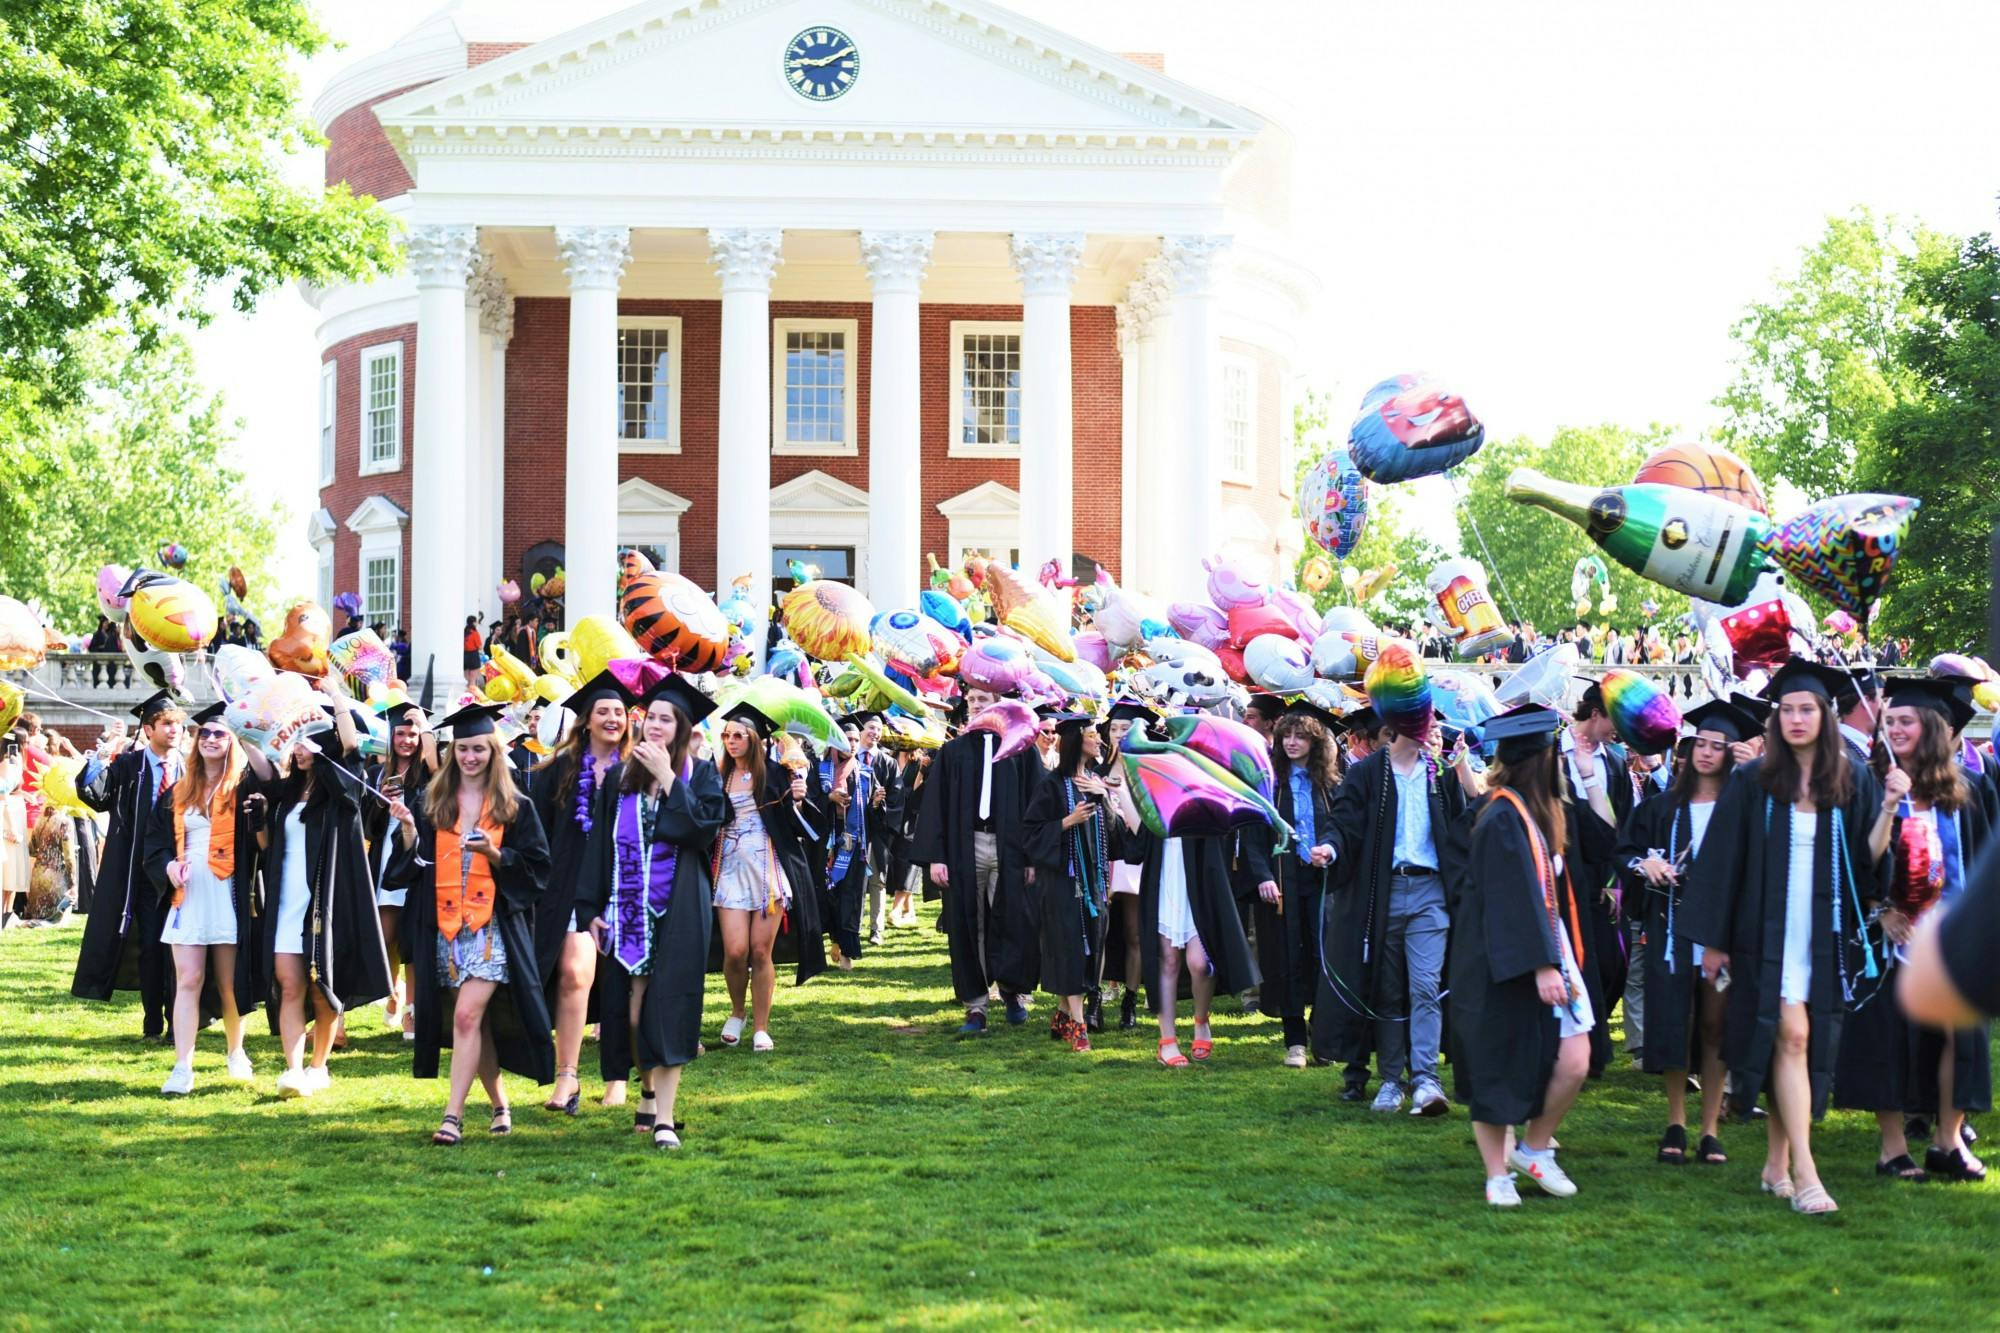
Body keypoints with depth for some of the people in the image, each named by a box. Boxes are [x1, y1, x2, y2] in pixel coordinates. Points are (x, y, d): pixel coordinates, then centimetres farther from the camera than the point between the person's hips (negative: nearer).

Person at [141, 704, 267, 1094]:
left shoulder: (245, 787, 2)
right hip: (187, 896, 2)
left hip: (229, 899, -2)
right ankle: (182, 1068, -6)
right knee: (188, 981, -4)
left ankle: (236, 1053, 25)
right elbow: (154, 842, 15)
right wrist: (168, 865, -5)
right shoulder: (178, 794, 12)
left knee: (229, 983, 5)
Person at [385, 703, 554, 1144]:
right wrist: (407, 830, -11)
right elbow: (413, 862, 8)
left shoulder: (515, 806, 3)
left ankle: (453, 1115, -16)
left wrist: (495, 854, -14)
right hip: (444, 926, 3)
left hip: (492, 925, -3)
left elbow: (536, 866, 1)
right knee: (474, 1022, 8)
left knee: (467, 1015, -16)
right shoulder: (431, 802, 10)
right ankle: (499, 1104, 24)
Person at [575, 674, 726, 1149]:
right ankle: (648, 1091, 26)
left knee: (667, 1009, -7)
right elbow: (599, 845, 8)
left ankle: (665, 1116, -7)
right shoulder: (619, 778, 8)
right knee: (631, 1011, 4)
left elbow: (704, 827, -16)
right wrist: (592, 908, 1)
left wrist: (667, 778, -14)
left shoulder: (700, 776, 1)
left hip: (678, 912, -3)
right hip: (627, 909, 3)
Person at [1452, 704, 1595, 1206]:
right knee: (1498, 1069, 2)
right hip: (1505, 968, -8)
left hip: (1547, 953, 8)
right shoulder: (1503, 819, -17)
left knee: (1574, 1063, -3)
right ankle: (1498, 1175, 13)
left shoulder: (1534, 812, 12)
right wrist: (1541, 966, -25)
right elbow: (1514, 900, -22)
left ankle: (1534, 1148, 17)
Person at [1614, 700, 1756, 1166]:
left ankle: (1710, 1129, 7)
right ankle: (1676, 1124, 12)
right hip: (1673, 930, 2)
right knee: (1674, 1025, 1)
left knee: (1715, 1027, 0)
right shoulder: (1664, 807, 10)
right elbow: (1622, 851, 13)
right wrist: (1643, 863, -7)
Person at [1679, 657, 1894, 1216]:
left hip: (1825, 936, 2)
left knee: (1795, 1045, 6)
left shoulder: (1852, 783, 5)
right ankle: (1802, 1172, -15)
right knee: (1790, 1036, -12)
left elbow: (1868, 860, 1)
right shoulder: (1753, 783, -2)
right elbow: (1722, 862, -1)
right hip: (1769, 935, -2)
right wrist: (1714, 939, -2)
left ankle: (1777, 1163, 17)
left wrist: (1889, 807, -14)